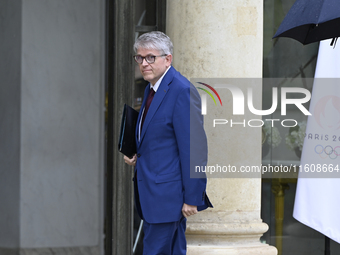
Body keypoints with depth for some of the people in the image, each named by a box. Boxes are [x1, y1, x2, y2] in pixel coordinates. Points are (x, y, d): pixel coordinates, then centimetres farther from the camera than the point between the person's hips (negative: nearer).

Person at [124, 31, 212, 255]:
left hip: (167, 193, -10)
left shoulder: (182, 91, -17)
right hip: (151, 192, 10)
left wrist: (192, 198, -20)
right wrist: (138, 156, 6)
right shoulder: (153, 88, 13)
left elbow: (194, 148, -20)